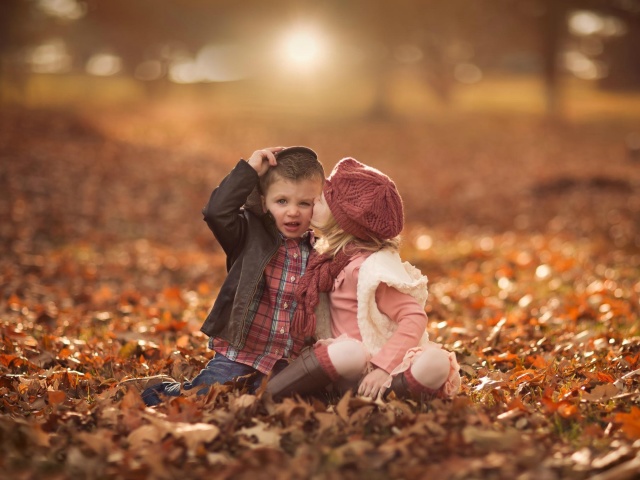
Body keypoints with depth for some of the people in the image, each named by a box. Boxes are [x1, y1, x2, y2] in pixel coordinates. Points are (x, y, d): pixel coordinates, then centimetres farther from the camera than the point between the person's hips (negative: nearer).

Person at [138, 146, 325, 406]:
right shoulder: (252, 236, -1)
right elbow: (217, 211, -19)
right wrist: (249, 170, -16)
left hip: (288, 366, 3)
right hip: (239, 354, -2)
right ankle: (162, 393, 20)